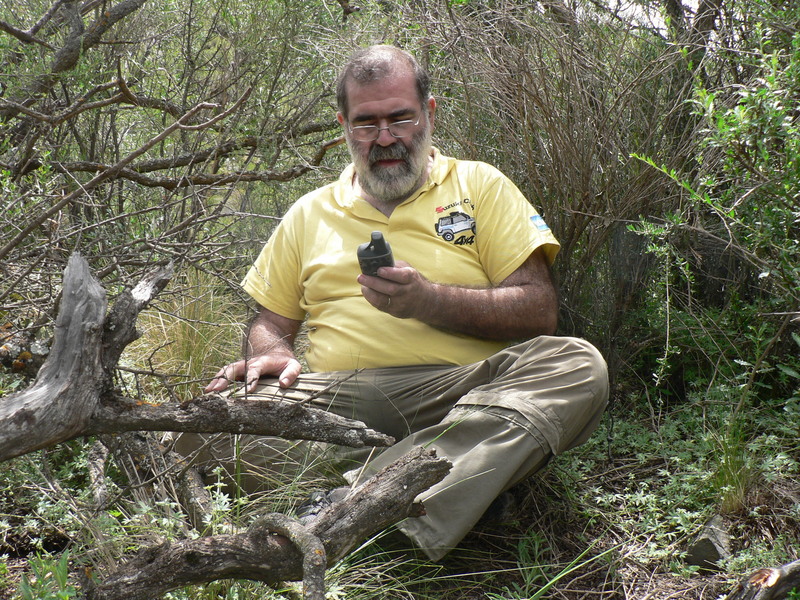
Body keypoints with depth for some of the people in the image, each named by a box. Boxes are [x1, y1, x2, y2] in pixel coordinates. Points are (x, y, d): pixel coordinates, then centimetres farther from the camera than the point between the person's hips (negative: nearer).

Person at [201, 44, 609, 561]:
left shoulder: (480, 186, 15)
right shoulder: (310, 213, 23)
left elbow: (539, 310, 5)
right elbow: (271, 323, 25)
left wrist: (428, 300, -10)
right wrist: (273, 354, -1)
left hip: (461, 390, 0)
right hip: (339, 396, 1)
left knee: (578, 365, -33)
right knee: (219, 409, -27)